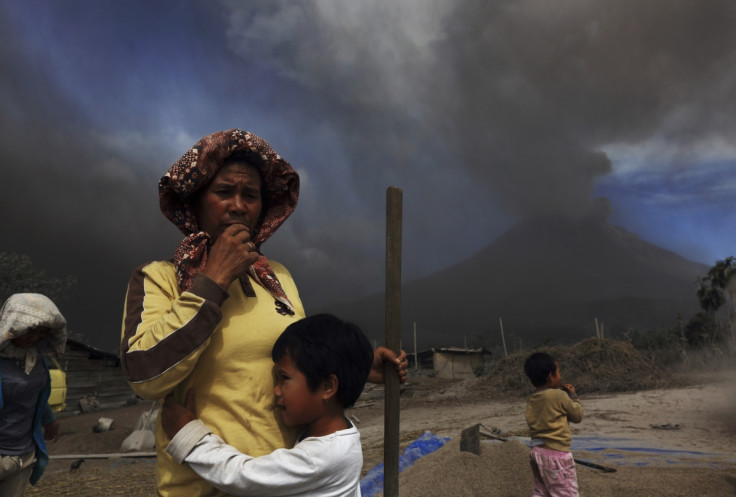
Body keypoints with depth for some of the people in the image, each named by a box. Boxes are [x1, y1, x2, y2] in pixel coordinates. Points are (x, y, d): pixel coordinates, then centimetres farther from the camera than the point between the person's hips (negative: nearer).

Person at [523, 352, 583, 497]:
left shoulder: (532, 399, 5)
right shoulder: (559, 395, -15)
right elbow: (578, 415, -3)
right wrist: (573, 396, 10)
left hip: (536, 451, 7)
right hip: (556, 453, -7)